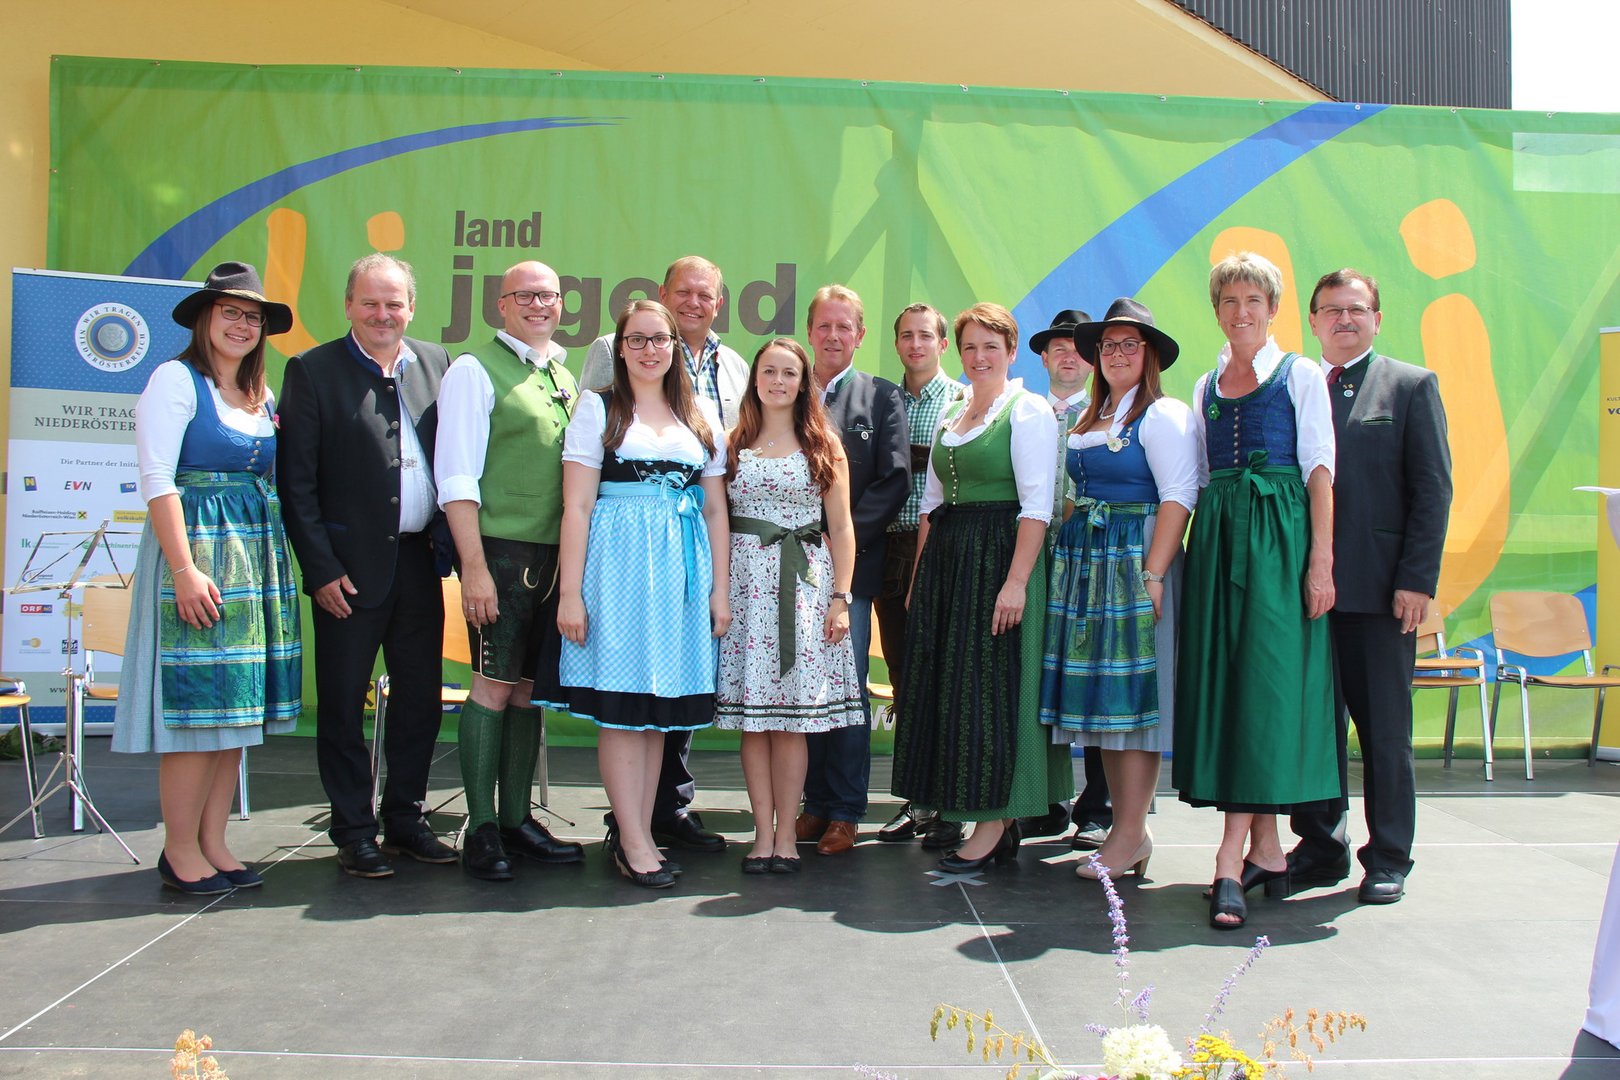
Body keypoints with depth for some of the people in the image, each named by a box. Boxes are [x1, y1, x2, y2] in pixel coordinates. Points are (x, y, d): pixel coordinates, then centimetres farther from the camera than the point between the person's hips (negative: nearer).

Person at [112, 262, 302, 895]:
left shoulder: (262, 397, 17)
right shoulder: (177, 380, -3)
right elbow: (157, 480, -12)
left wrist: (275, 561, 9)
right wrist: (184, 569, -19)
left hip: (258, 555, 7)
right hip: (197, 549, -7)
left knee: (236, 706, 8)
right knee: (197, 702, -5)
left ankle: (213, 842, 16)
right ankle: (180, 851, 6)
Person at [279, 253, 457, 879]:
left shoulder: (437, 365, 8)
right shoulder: (313, 371, -2)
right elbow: (295, 482, -5)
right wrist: (320, 568, -11)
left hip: (420, 561, 4)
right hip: (350, 567, -4)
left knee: (420, 700, 11)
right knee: (343, 705, 5)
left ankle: (406, 820, 26)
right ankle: (354, 834, 18)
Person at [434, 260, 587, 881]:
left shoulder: (567, 380, 17)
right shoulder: (475, 371, -1)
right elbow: (456, 478, -8)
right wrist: (474, 566, -15)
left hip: (555, 554, 6)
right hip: (500, 550, -6)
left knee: (528, 688, 10)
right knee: (494, 685, -4)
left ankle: (517, 819, 19)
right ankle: (482, 831, 6)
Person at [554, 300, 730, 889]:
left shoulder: (701, 415, 14)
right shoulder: (598, 408, 4)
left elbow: (716, 509, 13)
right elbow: (577, 504, -3)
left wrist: (720, 589, 6)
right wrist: (570, 592, -9)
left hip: (683, 568, 4)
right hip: (617, 560, -3)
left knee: (659, 708, 6)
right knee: (621, 703, -4)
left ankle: (635, 833, 15)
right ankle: (633, 842, 4)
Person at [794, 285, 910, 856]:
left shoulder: (883, 398, 7)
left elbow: (895, 481, -1)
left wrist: (842, 540, -10)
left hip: (852, 563, -2)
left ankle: (844, 812, 8)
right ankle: (815, 803, 16)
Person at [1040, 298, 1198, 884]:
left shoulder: (1163, 415, -4)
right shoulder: (1088, 420, 19)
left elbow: (1178, 497, -13)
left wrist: (1153, 574, -21)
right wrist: (1067, 552, 9)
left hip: (1134, 560, -8)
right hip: (1083, 564, 8)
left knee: (1129, 692, -7)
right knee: (1100, 697, 7)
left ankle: (1132, 834, -1)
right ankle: (1125, 825, 14)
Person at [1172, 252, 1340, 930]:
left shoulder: (1300, 375, 4)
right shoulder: (1206, 386, 17)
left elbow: (1319, 468, -3)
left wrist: (1321, 558, -13)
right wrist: (1193, 550, 7)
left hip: (1281, 535, -5)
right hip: (1217, 536, 5)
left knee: (1266, 678, -11)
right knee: (1222, 677, 1)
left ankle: (1232, 860, -14)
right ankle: (1267, 850, 11)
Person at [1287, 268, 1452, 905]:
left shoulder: (1411, 386, 4)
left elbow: (1433, 488, -1)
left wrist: (1417, 579, -10)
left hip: (1379, 588, -2)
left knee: (1384, 728, 6)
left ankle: (1388, 858, 17)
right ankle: (1321, 847, 22)